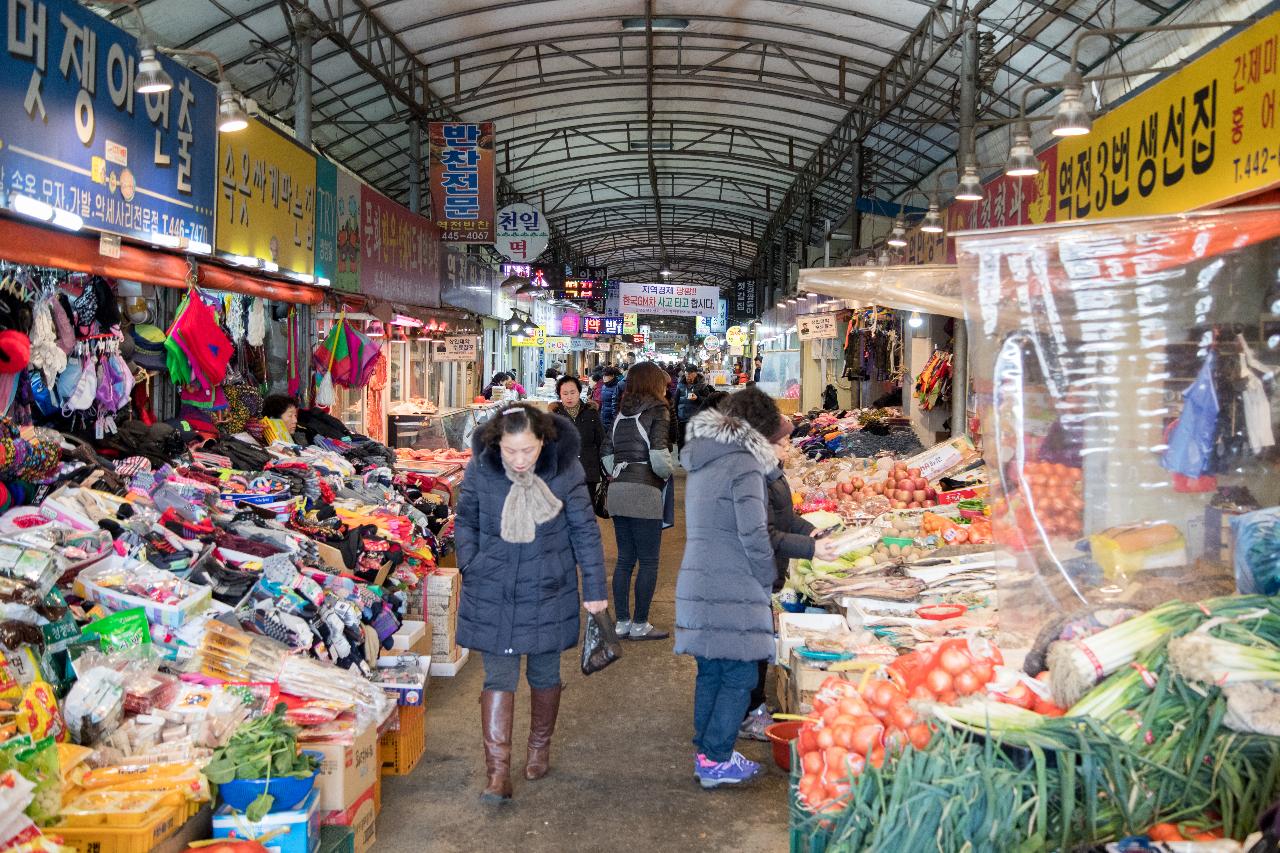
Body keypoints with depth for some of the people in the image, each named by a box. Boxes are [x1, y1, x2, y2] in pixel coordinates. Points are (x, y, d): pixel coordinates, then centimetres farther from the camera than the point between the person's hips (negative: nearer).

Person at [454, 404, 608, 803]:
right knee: (498, 677, -2)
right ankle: (497, 770, 3)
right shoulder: (480, 470, -11)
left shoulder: (565, 470, -13)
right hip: (493, 592, 0)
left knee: (544, 674, 14)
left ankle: (540, 747, 37)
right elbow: (466, 522, 6)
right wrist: (470, 568, -1)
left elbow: (585, 530, -4)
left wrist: (594, 588, -3)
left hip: (548, 591, 0)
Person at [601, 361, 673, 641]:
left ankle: (622, 622, 16)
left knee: (625, 558, 12)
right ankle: (639, 625, 5)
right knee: (648, 561, 2)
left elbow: (607, 453, 12)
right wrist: (667, 473, 2)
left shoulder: (622, 413, 14)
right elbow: (659, 455, -16)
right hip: (644, 492, -7)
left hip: (618, 490, 7)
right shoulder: (657, 410, -5)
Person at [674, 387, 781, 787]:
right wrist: (768, 579, -4)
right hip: (733, 588, -9)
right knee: (740, 675, 0)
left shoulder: (699, 458, 14)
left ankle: (706, 751, 24)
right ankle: (716, 761, 3)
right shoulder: (742, 462, -13)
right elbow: (753, 533, -16)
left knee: (710, 672, 16)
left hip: (697, 581, 9)